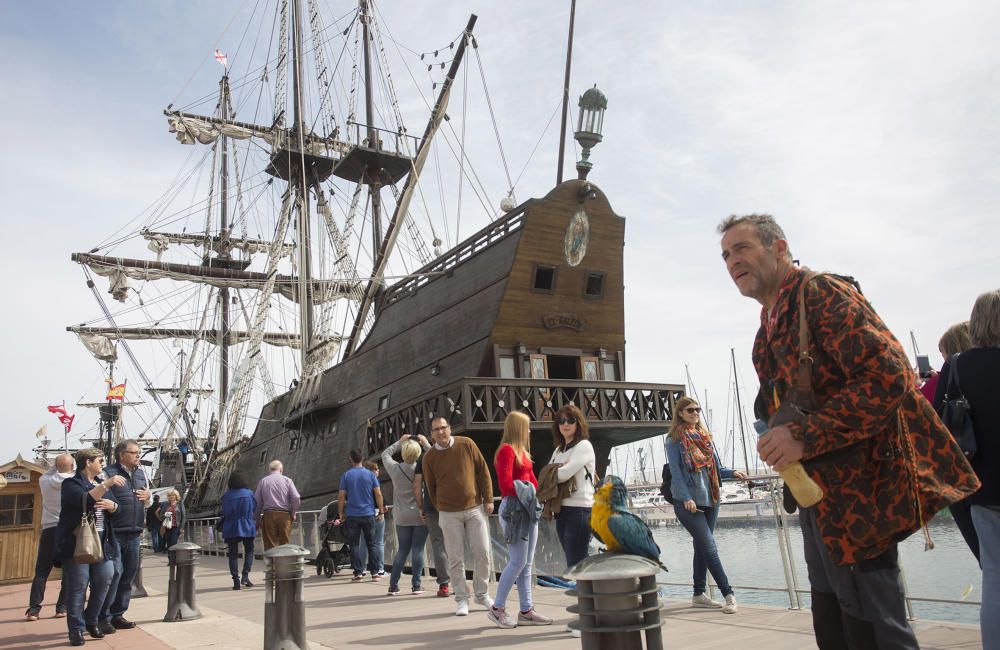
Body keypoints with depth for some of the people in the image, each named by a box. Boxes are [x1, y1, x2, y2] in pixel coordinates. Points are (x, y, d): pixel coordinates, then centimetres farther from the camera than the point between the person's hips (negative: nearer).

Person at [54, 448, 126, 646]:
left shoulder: (101, 483, 20)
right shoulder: (71, 484, -3)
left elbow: (116, 508, 15)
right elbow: (85, 500, -22)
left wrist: (112, 505, -7)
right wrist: (106, 484, -29)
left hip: (100, 542, 7)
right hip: (76, 542, -7)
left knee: (105, 579, 3)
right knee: (78, 586, -5)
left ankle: (91, 620, 20)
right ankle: (76, 629, 5)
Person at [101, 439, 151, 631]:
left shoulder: (141, 473, 15)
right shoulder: (108, 473, -6)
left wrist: (148, 495, 4)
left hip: (134, 533, 7)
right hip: (114, 532, -7)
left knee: (129, 574, 10)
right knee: (114, 572, -10)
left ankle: (117, 615, 21)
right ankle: (103, 617, 1)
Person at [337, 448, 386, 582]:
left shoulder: (346, 475, -1)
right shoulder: (370, 474, 1)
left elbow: (341, 496, -2)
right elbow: (378, 494, -2)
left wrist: (341, 513, 7)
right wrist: (381, 511, 5)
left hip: (352, 515, -1)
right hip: (368, 514, 1)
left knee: (355, 545, 5)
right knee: (371, 544, 8)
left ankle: (358, 573, 2)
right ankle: (374, 573, 7)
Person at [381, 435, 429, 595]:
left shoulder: (395, 469, -6)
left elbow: (385, 454, 13)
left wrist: (399, 442, 16)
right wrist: (426, 443, 12)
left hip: (402, 517, 2)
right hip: (421, 516, -2)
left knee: (402, 550, 11)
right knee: (418, 550, 3)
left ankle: (393, 586, 11)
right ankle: (416, 585, 4)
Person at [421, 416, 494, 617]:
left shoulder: (466, 444, -3)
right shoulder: (429, 457, -2)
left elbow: (483, 471, 1)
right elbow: (431, 488, 8)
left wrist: (488, 499, -1)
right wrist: (441, 509, 11)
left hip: (474, 508, 0)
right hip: (449, 514, 0)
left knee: (482, 552, 1)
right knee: (456, 558, 2)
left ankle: (482, 594, 20)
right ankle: (462, 599, 15)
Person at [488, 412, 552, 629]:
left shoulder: (522, 451, 17)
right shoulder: (506, 450, -10)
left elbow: (532, 480, 14)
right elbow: (506, 484, -17)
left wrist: (534, 491, -4)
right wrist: (524, 491, -7)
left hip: (528, 508, 9)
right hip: (514, 508, -9)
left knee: (527, 564, 9)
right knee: (518, 562, -7)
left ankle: (526, 611, 14)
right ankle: (497, 608, 4)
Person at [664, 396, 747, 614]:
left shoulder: (704, 436, 14)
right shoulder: (674, 440, -5)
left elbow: (715, 467, 18)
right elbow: (676, 473, -11)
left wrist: (732, 473, 1)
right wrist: (686, 498, -20)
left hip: (710, 499, 7)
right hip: (688, 503, -6)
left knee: (702, 547, 11)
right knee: (709, 547, -8)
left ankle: (698, 595, 19)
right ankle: (728, 594, -4)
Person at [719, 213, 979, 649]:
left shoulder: (823, 293, -12)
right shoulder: (769, 326, 15)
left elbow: (887, 377, -23)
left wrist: (804, 437, -25)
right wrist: (778, 440, 5)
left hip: (858, 493, -9)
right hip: (818, 495, 9)